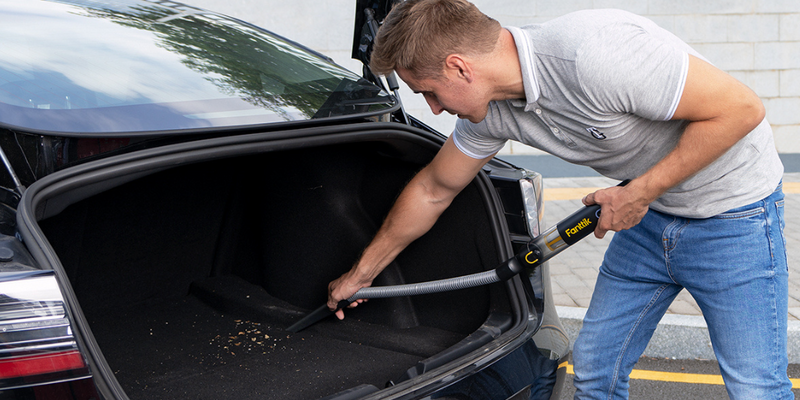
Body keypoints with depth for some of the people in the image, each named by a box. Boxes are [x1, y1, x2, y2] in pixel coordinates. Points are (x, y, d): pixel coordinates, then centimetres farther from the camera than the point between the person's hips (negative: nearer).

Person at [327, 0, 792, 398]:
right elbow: (433, 190, 8)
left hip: (733, 214, -7)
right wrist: (361, 274, 17)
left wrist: (639, 193, -23)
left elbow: (742, 108, -28)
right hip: (649, 216, 7)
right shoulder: (491, 107, -8)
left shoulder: (594, 54, -34)